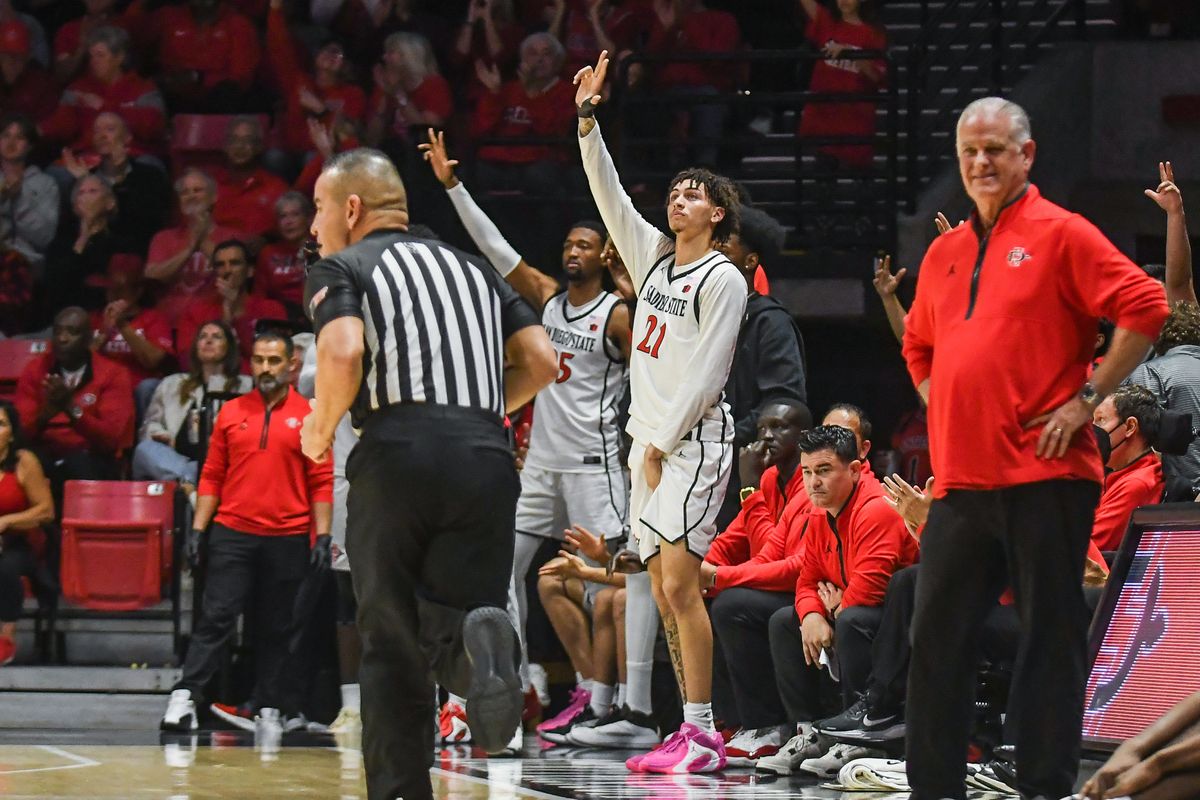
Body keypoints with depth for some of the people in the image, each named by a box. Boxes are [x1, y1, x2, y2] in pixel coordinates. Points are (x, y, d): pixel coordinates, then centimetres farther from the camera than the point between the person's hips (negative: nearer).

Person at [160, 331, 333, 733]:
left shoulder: (308, 416, 3)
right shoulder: (231, 413, 8)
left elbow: (321, 482, 2)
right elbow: (212, 476, 11)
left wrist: (322, 535, -4)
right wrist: (198, 528, 4)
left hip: (287, 538, -1)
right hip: (232, 533, 1)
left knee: (275, 628, 6)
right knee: (215, 616, -8)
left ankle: (264, 707, 13)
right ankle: (185, 696, -13)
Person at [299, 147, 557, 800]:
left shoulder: (340, 269, 10)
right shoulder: (473, 268, 25)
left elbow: (343, 354, -10)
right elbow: (540, 362, 15)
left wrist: (321, 427, 7)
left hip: (398, 453, -3)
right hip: (486, 458, 3)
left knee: (390, 646, 9)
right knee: (446, 628, 6)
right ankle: (477, 643, -28)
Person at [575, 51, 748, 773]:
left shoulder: (724, 279, -6)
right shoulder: (654, 254, 15)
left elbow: (706, 373, -11)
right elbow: (609, 194, 13)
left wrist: (664, 443, -13)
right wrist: (587, 122, 3)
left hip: (695, 440, -8)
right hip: (649, 440, 8)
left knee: (679, 583, -16)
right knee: (665, 590, 5)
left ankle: (703, 734, -17)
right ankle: (693, 733, 7)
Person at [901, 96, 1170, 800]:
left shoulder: (1060, 235, -3)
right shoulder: (945, 253, 17)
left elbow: (1145, 307, -11)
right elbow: (919, 346, 32)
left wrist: (1085, 399, -12)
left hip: (1044, 476, -6)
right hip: (961, 479, 6)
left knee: (1051, 637, -2)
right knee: (938, 636, 5)